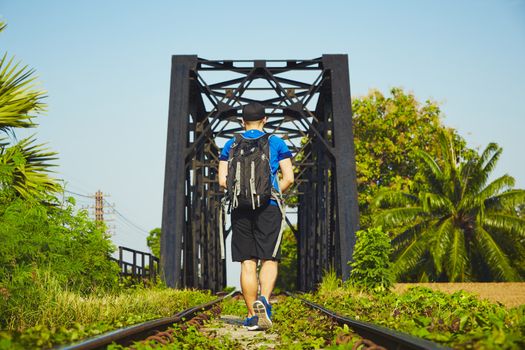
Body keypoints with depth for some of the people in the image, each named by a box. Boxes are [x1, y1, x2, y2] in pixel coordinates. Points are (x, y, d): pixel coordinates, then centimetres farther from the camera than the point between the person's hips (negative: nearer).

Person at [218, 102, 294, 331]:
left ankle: (252, 316, 6)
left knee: (247, 263, 5)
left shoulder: (231, 145, 10)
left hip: (241, 209, 2)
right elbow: (289, 178, 1)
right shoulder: (276, 143, 6)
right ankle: (264, 300, -26)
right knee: (269, 260, 0)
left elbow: (223, 180, 4)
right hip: (268, 208, -2)